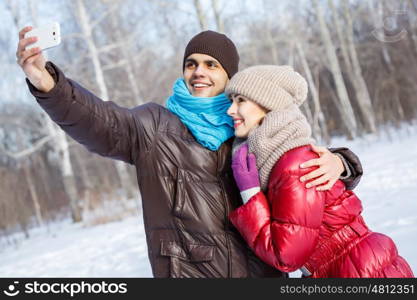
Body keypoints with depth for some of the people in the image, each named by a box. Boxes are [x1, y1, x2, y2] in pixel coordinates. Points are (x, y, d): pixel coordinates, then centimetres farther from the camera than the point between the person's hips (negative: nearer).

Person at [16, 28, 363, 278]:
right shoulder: (154, 126, 1)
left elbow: (305, 159, 14)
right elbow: (102, 122, -17)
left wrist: (337, 162, -11)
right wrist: (47, 83, -35)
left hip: (262, 271, 3)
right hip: (190, 272, -3)